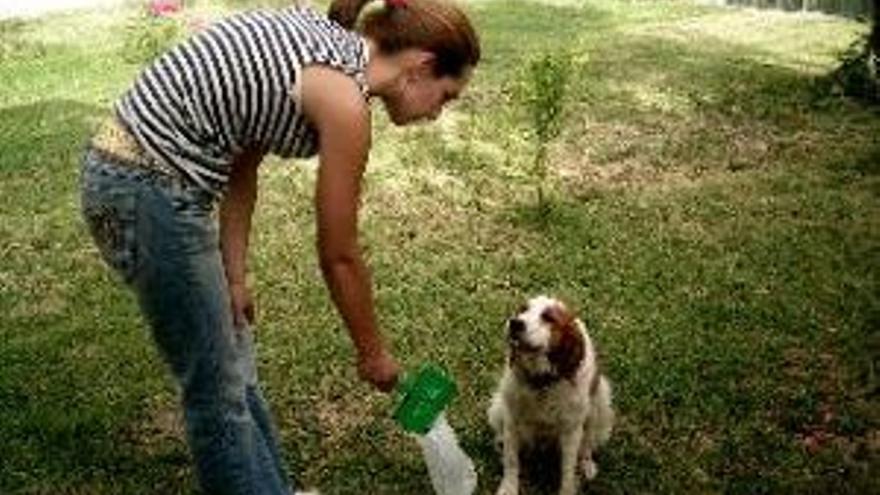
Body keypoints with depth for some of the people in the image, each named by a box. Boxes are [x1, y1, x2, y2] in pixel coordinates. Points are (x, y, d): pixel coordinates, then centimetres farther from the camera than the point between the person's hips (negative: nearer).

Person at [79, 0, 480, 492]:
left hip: (128, 168, 9)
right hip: (149, 192, -9)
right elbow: (339, 255, -8)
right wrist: (374, 352, 7)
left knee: (234, 365, 21)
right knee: (218, 390, 7)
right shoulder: (345, 101, -17)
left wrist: (234, 275, 8)